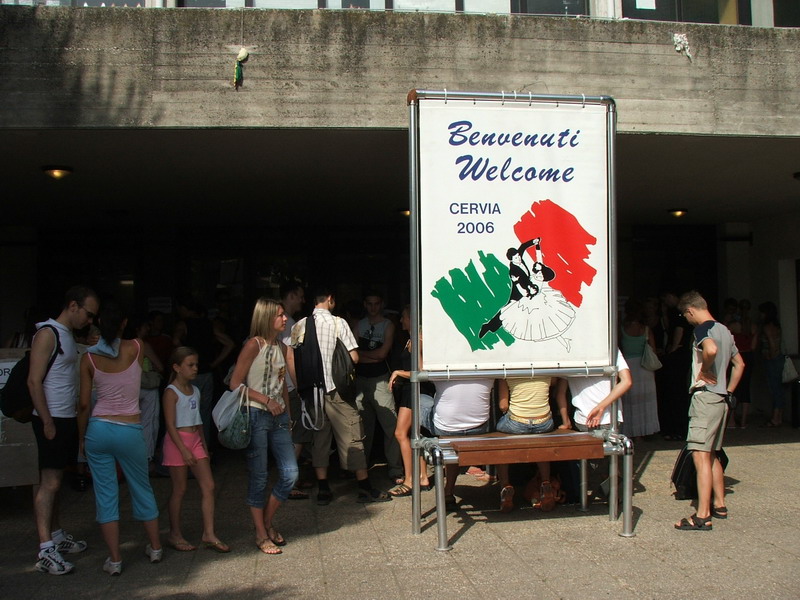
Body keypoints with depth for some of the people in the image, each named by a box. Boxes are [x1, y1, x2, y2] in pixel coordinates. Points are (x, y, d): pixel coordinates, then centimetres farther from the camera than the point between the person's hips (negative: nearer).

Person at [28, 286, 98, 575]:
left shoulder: (67, 335, 14)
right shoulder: (48, 333, -13)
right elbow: (34, 381, -17)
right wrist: (47, 422, -18)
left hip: (67, 418, 9)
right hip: (52, 420, -9)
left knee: (54, 481, 15)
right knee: (49, 483, -7)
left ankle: (57, 536, 24)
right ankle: (46, 551, -5)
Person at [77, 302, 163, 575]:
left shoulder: (89, 358, -4)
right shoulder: (135, 348, -6)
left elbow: (84, 404, -2)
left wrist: (82, 437, 10)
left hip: (98, 429, 0)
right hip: (130, 432, 0)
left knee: (106, 495, 8)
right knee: (142, 489, 16)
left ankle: (114, 560, 11)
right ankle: (155, 547, 29)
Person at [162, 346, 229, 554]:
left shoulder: (195, 391, 11)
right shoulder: (171, 392, -11)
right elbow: (170, 425, -15)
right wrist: (184, 450, -19)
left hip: (195, 441, 7)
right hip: (177, 442, -7)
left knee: (209, 486, 1)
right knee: (179, 489, 3)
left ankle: (209, 534, 7)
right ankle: (174, 535, 19)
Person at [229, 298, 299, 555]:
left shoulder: (281, 346, 12)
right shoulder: (254, 345, -9)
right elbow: (235, 383, -12)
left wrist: (288, 414, 15)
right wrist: (267, 401, -15)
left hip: (279, 417, 7)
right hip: (257, 416, -7)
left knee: (290, 473, 3)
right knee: (258, 476, 2)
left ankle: (268, 522, 23)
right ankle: (261, 535, 15)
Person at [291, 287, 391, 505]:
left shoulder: (298, 326, 5)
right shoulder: (338, 322, -7)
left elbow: (292, 359, 7)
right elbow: (354, 357, -8)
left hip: (310, 389, 5)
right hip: (334, 389, -5)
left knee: (319, 437, 12)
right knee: (352, 437, 2)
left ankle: (323, 490, 14)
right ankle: (365, 488, 7)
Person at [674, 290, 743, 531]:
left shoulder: (702, 329, -12)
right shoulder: (724, 330, 16)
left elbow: (711, 349, -35)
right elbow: (739, 363, 24)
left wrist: (703, 371, -17)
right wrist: (728, 391, 21)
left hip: (705, 397, -10)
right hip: (720, 399, 10)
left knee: (700, 455, -11)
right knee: (712, 455, 18)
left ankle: (702, 516, -12)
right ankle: (719, 505, 27)